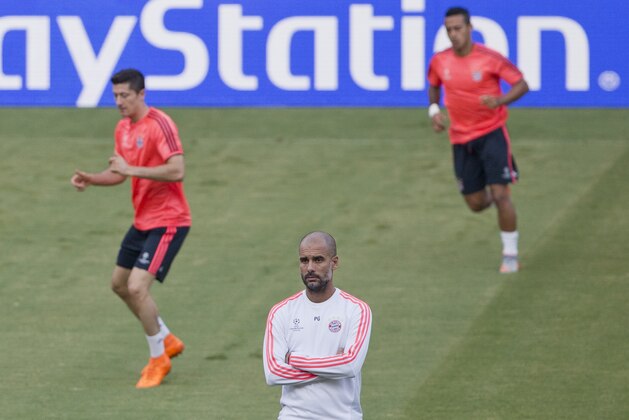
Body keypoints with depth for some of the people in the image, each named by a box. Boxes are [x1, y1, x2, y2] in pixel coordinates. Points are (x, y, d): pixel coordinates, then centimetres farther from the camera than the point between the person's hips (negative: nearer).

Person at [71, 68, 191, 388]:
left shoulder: (159, 125, -20)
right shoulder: (123, 128, 8)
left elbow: (177, 171, -30)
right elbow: (119, 173, 20)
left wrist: (131, 169, -30)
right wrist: (89, 179, 1)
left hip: (167, 221, -10)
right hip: (143, 220, 10)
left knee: (137, 287, -17)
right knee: (119, 284, 17)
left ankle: (158, 359, 2)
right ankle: (167, 340, 33)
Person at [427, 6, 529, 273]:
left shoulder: (489, 58, -14)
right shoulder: (439, 61, -2)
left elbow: (522, 84, -10)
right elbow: (434, 85, 20)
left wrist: (501, 100, -28)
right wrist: (434, 109, 2)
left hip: (492, 133, -4)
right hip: (461, 138, 4)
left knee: (500, 194, -14)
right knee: (476, 204, 6)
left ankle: (510, 255, -2)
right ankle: (493, 196, 44)